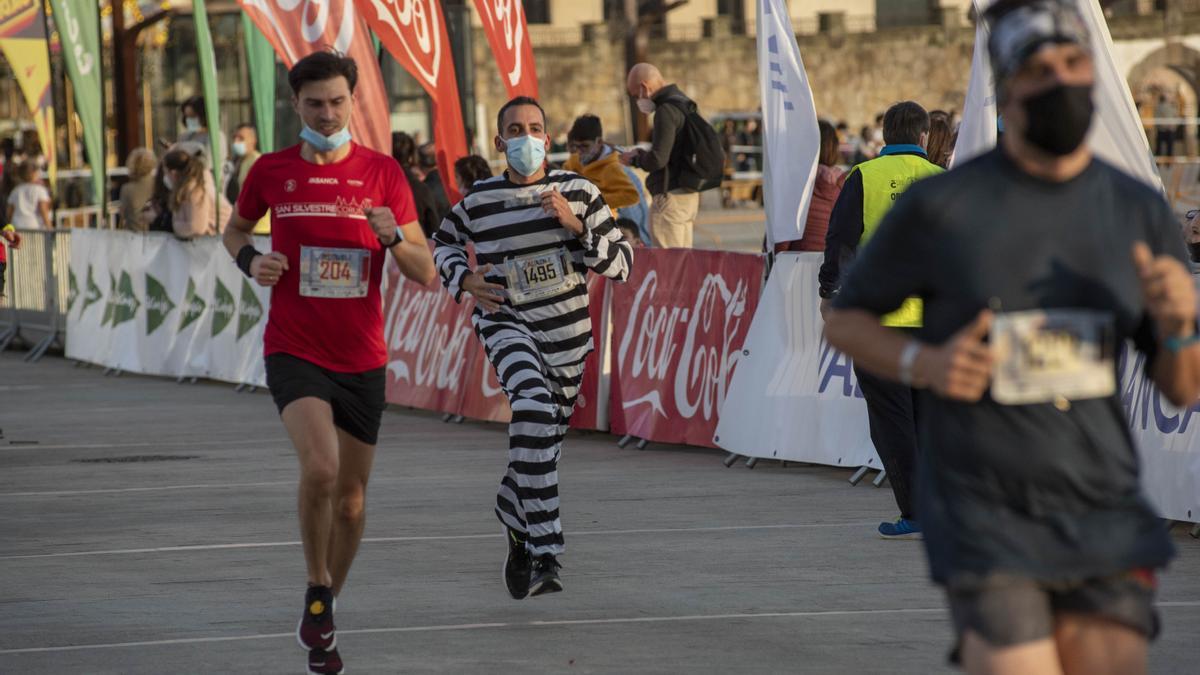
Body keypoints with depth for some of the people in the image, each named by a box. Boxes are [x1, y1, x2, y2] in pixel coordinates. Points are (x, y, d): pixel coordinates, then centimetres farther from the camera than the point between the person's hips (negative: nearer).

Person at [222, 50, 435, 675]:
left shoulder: (382, 172, 0)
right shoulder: (272, 171, 1)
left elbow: (425, 273, 0)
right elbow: (236, 230, 21)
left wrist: (394, 236, -21)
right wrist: (250, 260, -2)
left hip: (362, 359, 2)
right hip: (294, 352, -2)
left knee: (351, 499, 9)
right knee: (320, 465, -27)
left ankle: (323, 621, 29)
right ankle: (317, 594, -7)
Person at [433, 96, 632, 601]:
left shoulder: (578, 192, -2)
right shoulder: (479, 201, -3)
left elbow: (621, 265, -2)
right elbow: (443, 242, 18)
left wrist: (576, 225, -16)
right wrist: (463, 280, -2)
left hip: (567, 333, 3)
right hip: (506, 324, -3)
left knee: (544, 443, 14)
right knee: (534, 405, -32)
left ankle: (513, 512, 52)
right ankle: (545, 550, -36)